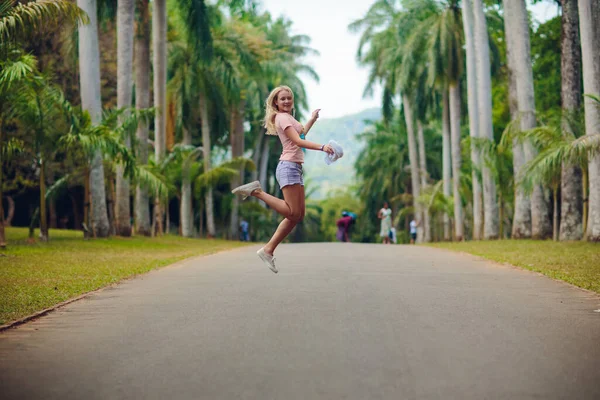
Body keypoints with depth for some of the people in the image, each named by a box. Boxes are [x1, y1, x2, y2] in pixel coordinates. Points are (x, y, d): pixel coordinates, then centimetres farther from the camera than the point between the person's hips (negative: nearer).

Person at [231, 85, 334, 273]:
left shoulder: (288, 117, 23)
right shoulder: (283, 117, -7)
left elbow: (300, 133, 43)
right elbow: (297, 141, -20)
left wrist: (313, 119, 45)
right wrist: (321, 147, -30)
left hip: (295, 168, 10)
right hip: (288, 166, -10)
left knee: (298, 214, 6)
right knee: (292, 212, -17)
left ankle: (268, 250, 6)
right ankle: (257, 192, -10)